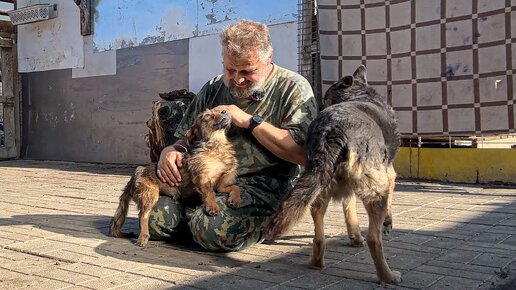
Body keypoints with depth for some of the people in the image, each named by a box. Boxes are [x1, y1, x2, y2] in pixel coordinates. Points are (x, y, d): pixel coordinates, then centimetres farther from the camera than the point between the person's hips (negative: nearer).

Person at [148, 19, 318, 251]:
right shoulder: (214, 88, 15)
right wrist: (170, 151, -4)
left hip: (263, 186, -4)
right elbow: (186, 139, 22)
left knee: (214, 230, -31)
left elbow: (304, 153, -13)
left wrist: (249, 121, -13)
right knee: (156, 221, -19)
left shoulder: (293, 88, -2)